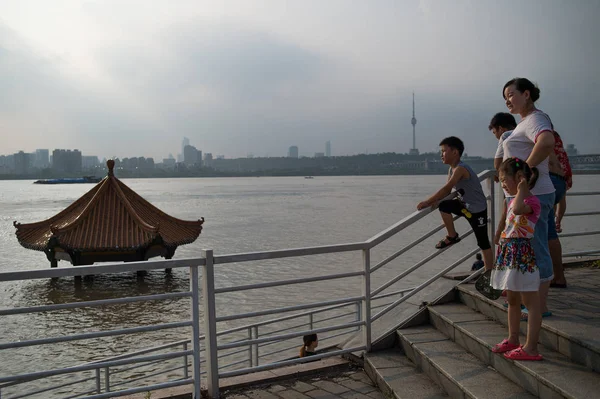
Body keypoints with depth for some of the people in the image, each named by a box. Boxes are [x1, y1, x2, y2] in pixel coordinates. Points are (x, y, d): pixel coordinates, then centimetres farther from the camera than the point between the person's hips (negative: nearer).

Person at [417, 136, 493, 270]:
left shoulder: (460, 168, -25)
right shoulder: (451, 169, 3)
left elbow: (446, 188, -32)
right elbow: (447, 191, 2)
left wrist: (427, 202, -31)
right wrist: (434, 201, -16)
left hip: (478, 209, -8)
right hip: (465, 205, 8)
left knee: (483, 242, 1)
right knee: (444, 206, -12)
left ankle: (489, 272, 12)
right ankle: (452, 236, 3)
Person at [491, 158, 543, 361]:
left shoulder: (531, 201, -15)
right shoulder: (514, 200, 16)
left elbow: (518, 209, -39)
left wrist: (521, 189, -24)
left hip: (522, 255, -10)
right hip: (509, 254, 10)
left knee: (531, 302, -3)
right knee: (512, 300, 18)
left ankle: (531, 348, 1)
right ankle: (513, 340, 31)